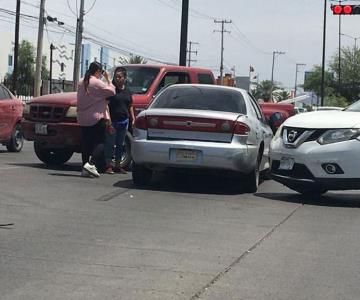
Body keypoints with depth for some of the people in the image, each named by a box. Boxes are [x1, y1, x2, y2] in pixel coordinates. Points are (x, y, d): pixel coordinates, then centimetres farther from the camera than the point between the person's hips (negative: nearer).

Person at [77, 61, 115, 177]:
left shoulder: (81, 83, 10)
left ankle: (85, 169, 7)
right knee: (101, 142, -1)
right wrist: (108, 79, 2)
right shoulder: (97, 83, -13)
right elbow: (111, 91, -6)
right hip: (97, 118, -7)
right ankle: (91, 163, -18)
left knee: (86, 143, 9)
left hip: (82, 118, 7)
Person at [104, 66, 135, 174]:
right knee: (110, 143, -3)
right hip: (112, 120, -5)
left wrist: (133, 118, 12)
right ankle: (109, 165, 2)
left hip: (124, 121, 6)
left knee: (120, 144, 12)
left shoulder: (127, 91, 12)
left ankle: (118, 165, 19)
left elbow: (130, 106, 20)